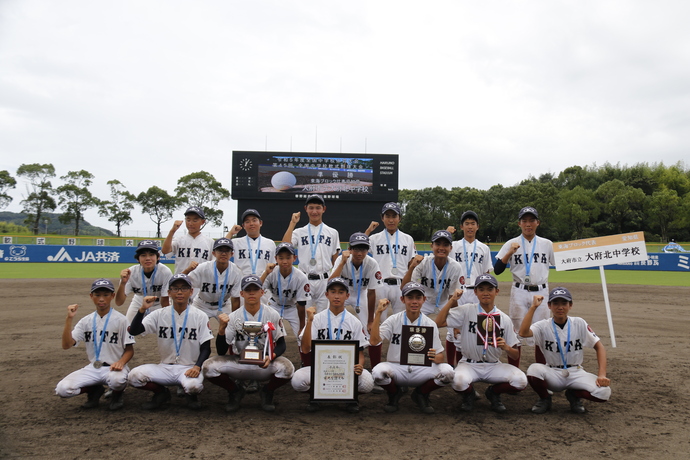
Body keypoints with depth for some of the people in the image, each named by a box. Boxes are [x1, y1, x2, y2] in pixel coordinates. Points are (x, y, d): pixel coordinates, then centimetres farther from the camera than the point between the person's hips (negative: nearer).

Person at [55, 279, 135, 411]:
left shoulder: (121, 320, -6)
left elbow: (129, 350, -3)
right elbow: (66, 345, -5)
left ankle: (117, 395, 1)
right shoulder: (86, 321, 5)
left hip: (114, 367, -4)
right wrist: (69, 319, -14)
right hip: (92, 368, 4)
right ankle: (95, 390, 11)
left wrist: (121, 362, -25)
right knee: (62, 389, -19)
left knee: (117, 380, -38)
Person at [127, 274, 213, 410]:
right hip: (164, 367, 3)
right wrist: (142, 309, -23)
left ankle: (191, 395, 6)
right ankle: (161, 393, 9)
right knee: (134, 375, -21)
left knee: (194, 385, -34)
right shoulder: (159, 314, 2)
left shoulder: (200, 316, -3)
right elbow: (134, 331, -9)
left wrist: (197, 366, -21)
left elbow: (206, 348, -3)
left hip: (189, 368, -2)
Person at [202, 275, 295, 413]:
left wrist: (271, 357, -23)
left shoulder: (272, 315, -5)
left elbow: (281, 344, -1)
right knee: (209, 367, -23)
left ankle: (267, 392, 5)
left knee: (286, 368, -32)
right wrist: (222, 328, -25)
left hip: (265, 365, -1)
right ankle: (235, 391, 9)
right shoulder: (233, 317, -4)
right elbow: (221, 352, -8)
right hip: (239, 364, 1)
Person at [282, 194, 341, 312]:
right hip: (305, 280, 0)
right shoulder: (299, 232, 7)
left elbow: (336, 261, 10)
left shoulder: (332, 233, 9)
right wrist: (292, 223, -10)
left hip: (325, 281, 1)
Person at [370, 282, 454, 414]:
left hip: (421, 369, 1)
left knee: (447, 371, -27)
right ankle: (394, 393, 4)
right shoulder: (393, 320, 1)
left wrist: (435, 357, -23)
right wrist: (378, 313, -17)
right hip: (396, 368, -1)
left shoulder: (430, 324, 3)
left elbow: (440, 355, 2)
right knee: (378, 372, -34)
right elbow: (374, 341, -13)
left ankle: (421, 394, 5)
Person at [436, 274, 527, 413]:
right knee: (459, 381, -35)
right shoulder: (466, 311, -2)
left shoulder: (504, 319, 4)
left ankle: (493, 392, 10)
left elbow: (515, 354, 6)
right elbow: (439, 322, -14)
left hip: (494, 366, 2)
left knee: (521, 381, -24)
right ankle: (469, 395, 5)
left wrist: (506, 347, -17)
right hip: (469, 364, -2)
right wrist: (452, 300, -12)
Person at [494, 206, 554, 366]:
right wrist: (510, 252, -15)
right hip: (519, 293, -1)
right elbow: (497, 270, -4)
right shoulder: (511, 244, 2)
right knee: (516, 332, 1)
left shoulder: (547, 244, 8)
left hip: (541, 292, 2)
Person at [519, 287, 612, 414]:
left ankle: (574, 395, 9)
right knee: (534, 369, -33)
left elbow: (599, 347, 1)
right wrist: (533, 307, -27)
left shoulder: (579, 324, -2)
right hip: (552, 374, -1)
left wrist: (602, 375, -12)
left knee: (604, 392, -25)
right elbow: (523, 332, -27)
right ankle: (545, 399, 1)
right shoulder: (543, 326, -7)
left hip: (576, 373, 1)